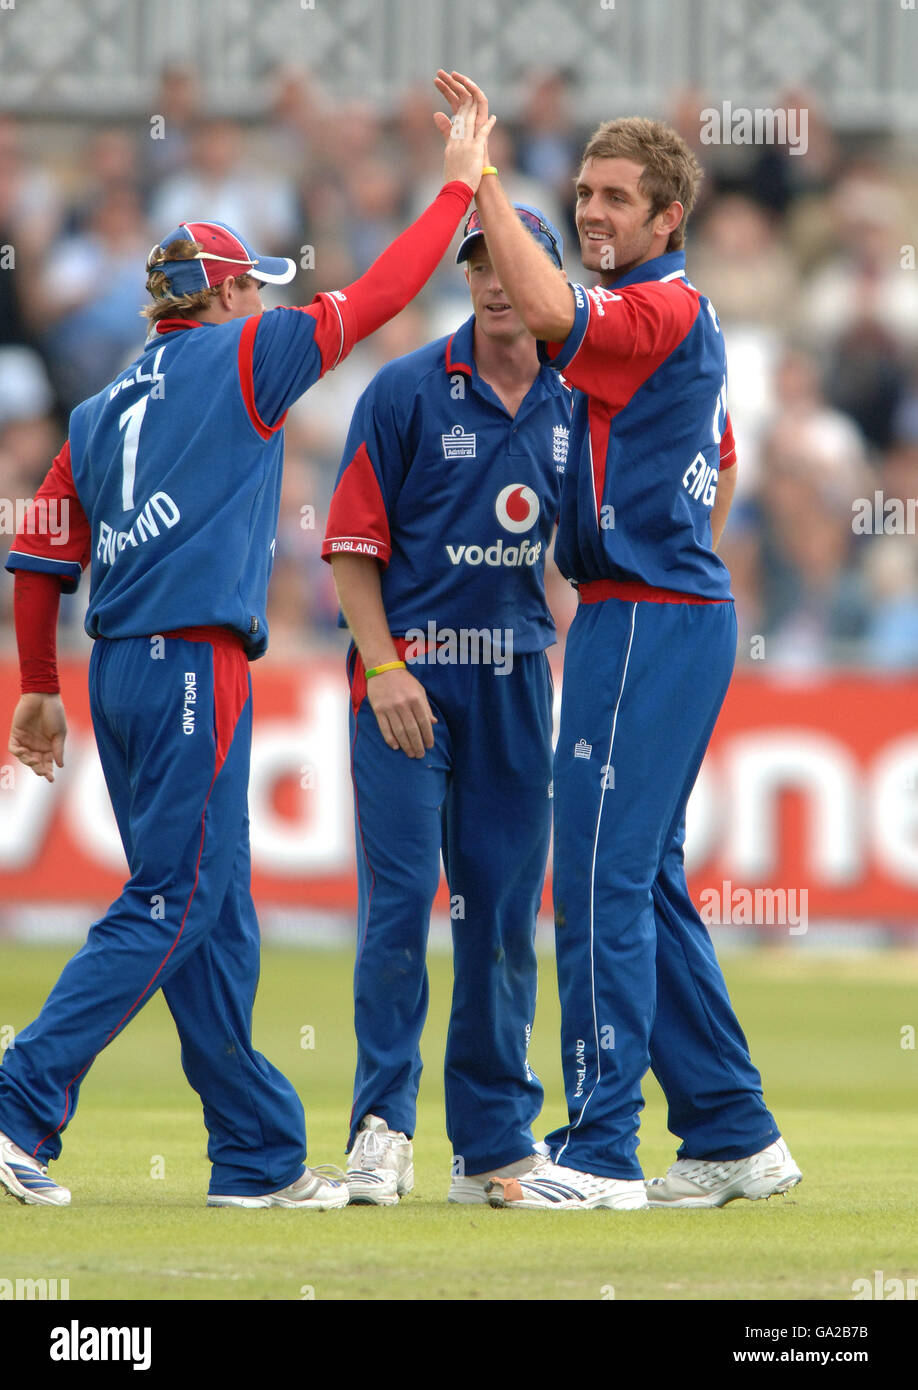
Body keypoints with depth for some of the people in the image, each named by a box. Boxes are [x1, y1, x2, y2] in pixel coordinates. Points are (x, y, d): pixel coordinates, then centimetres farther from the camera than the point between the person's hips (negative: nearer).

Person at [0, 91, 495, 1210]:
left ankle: (260, 1156, 10)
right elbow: (374, 298, -1)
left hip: (117, 671, 8)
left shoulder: (103, 407, 17)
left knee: (213, 916, 9)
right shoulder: (239, 359, -1)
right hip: (192, 666, -8)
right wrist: (458, 189, 9)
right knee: (173, 907, -8)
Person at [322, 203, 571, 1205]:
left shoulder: (568, 408, 9)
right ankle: (382, 1124, -3)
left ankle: (494, 1142, 14)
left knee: (504, 911, 7)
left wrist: (558, 659, 5)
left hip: (516, 681, 4)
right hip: (407, 678, -4)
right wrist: (384, 669, -14)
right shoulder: (406, 391, -4)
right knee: (399, 899, -10)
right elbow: (352, 543, -5)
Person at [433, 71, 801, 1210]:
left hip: (645, 622, -11)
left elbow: (549, 313, -32)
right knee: (647, 883, 14)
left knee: (601, 879, -11)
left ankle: (600, 1153, -12)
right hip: (680, 612, 11)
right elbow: (720, 467, 30)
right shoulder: (681, 318, 20)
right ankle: (735, 1138, 19)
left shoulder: (661, 312, -12)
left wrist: (481, 174, -28)